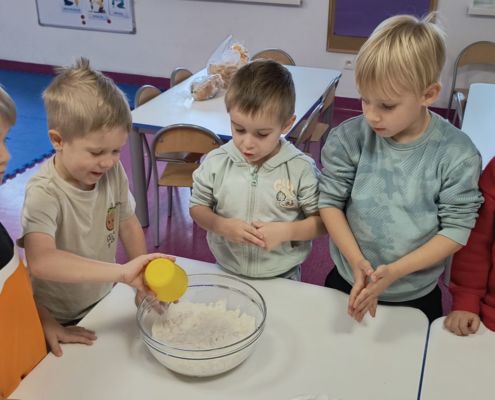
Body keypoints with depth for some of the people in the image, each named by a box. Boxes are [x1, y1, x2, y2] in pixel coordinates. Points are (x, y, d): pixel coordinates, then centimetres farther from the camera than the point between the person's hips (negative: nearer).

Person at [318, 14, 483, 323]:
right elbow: (330, 201, -9)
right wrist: (357, 262, -21)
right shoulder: (349, 138, -15)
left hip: (415, 298, -1)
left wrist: (395, 271, -24)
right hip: (348, 284, 1)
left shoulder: (457, 155, -18)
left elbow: (456, 229, -14)